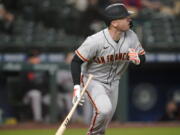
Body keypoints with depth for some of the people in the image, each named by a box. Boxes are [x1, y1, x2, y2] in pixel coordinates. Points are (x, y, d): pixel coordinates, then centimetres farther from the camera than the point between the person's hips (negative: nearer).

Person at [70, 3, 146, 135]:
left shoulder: (131, 37, -13)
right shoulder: (95, 41, -29)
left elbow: (142, 58, -2)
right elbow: (76, 61, -21)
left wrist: (137, 59, -27)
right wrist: (77, 87, -30)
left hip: (113, 82, 6)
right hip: (93, 80, -6)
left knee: (106, 119, 11)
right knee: (104, 109, -27)